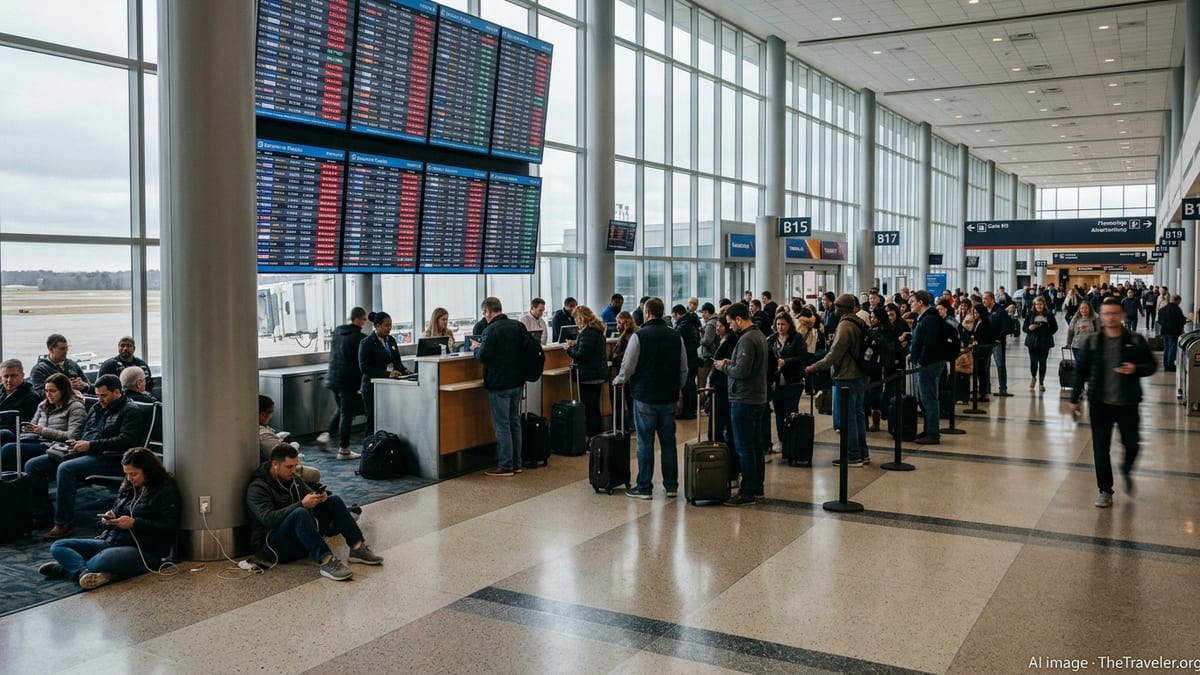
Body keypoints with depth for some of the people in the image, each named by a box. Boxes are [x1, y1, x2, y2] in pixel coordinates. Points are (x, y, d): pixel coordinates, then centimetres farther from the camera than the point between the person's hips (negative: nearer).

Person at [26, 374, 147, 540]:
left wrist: (91, 445, -17)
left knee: (65, 468, -33)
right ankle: (42, 514, 2)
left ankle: (64, 523, -25)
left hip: (109, 459, -9)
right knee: (32, 466, -2)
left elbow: (125, 440, -15)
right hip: (84, 452, 9)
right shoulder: (97, 408, 23)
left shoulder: (131, 411, -2)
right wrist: (76, 443, 7)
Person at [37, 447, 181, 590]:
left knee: (104, 560, -40)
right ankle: (84, 572, -31)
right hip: (112, 542, 9)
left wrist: (134, 524, -19)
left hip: (146, 552, -9)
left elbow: (169, 529, -14)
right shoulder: (127, 487, 17)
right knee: (58, 547, -5)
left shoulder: (167, 492, -6)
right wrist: (109, 518, 4)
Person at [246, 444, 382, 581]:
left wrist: (320, 496, -10)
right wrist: (302, 504, -29)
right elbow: (268, 519, -26)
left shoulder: (291, 479, 11)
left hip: (303, 538, 8)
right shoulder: (257, 488, -13)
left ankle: (358, 548, -12)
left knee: (334, 501, -3)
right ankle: (326, 561, -43)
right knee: (300, 513, -36)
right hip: (273, 546, -8)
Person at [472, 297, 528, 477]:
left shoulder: (491, 330, -17)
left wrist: (476, 348, -1)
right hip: (517, 381, 7)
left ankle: (505, 466, 3)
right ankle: (516, 463, 20)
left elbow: (483, 357, -21)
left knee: (502, 425, -1)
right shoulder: (518, 326, 6)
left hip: (499, 384, -7)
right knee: (515, 422, 14)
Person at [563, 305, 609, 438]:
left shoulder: (587, 333, -19)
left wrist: (569, 348, -6)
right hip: (599, 374, 10)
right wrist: (575, 344, 13)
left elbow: (581, 356, -22)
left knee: (589, 409, -3)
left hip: (589, 377, -10)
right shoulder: (597, 330, 13)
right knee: (595, 408, 17)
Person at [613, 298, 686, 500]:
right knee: (668, 441, 11)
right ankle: (671, 485, 17)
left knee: (645, 442, 2)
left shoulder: (639, 335, -11)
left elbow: (628, 366, -9)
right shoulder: (676, 336, 4)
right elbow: (684, 369, 8)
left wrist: (619, 380, 10)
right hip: (669, 398, 4)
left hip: (645, 397, -4)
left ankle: (644, 487, 6)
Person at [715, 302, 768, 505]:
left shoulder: (746, 340, -19)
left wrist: (724, 367, -9)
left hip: (744, 400, -10)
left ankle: (747, 493, -1)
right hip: (758, 398, 10)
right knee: (756, 444, 16)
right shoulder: (759, 335, 12)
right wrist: (731, 363, 10)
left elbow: (742, 371, -25)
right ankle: (757, 487, 24)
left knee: (744, 446, -5)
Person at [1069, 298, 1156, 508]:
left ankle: (1127, 470, 43)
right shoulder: (1092, 341, -2)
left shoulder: (1135, 340, -3)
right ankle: (1105, 491, 16)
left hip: (1128, 403, 0)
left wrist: (1136, 369, -19)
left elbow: (1151, 366, 3)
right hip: (1100, 403, 0)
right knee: (1100, 449, 2)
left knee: (1131, 445, 9)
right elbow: (1081, 371, 5)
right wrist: (1074, 399, 6)